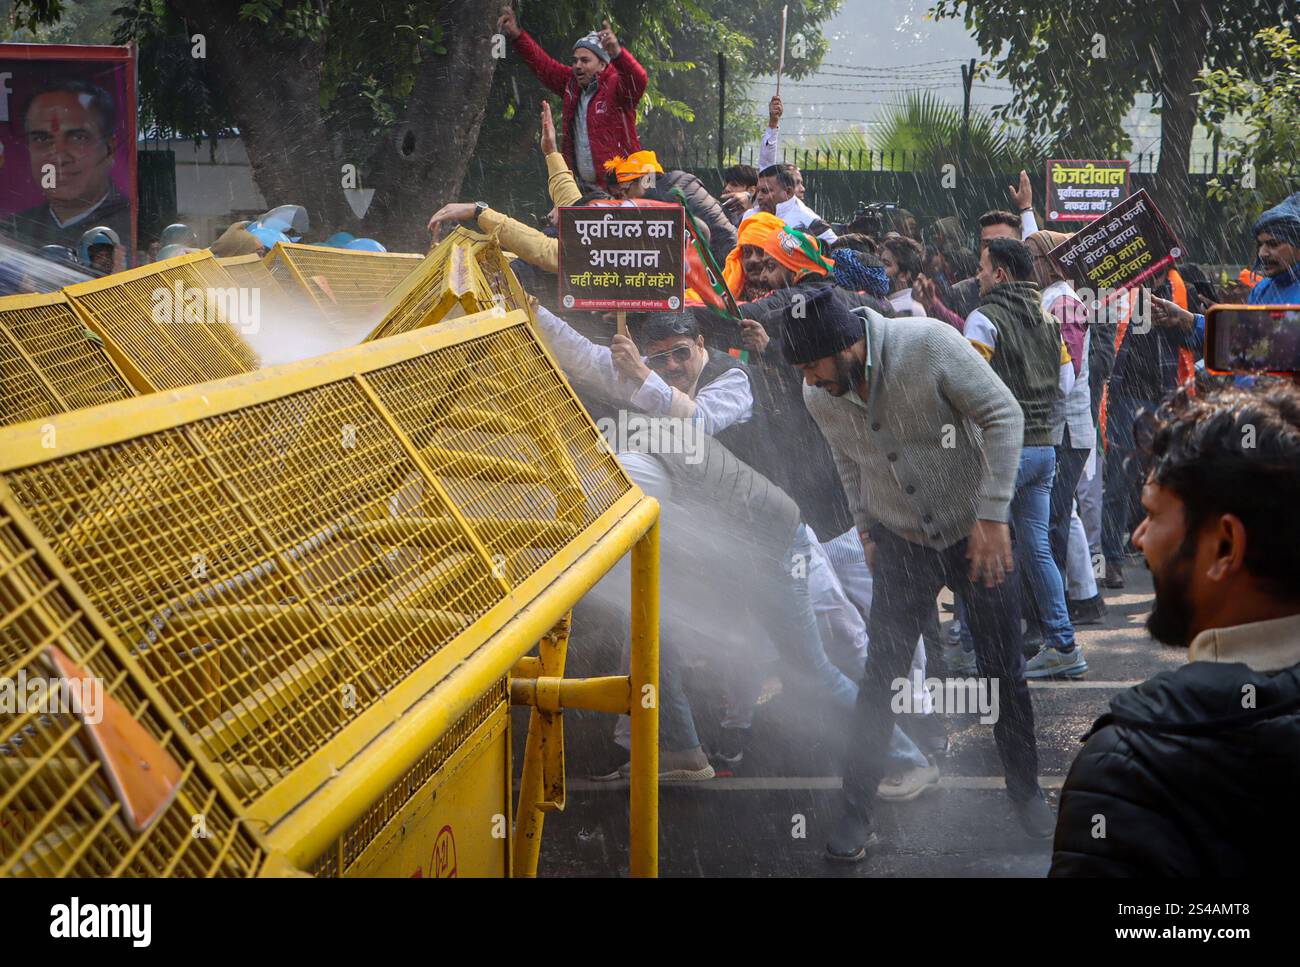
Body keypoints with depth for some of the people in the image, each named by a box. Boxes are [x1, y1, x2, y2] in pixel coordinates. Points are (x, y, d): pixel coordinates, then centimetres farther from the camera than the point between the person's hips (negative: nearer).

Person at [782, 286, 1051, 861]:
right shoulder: (818, 395, -11)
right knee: (881, 675, -2)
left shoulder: (930, 345, -26)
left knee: (1004, 672, 6)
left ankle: (1025, 790, 27)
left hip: (977, 532, -2)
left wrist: (992, 516, -22)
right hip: (902, 542, 3)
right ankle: (855, 809, 10)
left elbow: (1004, 415, -20)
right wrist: (865, 529, 10)